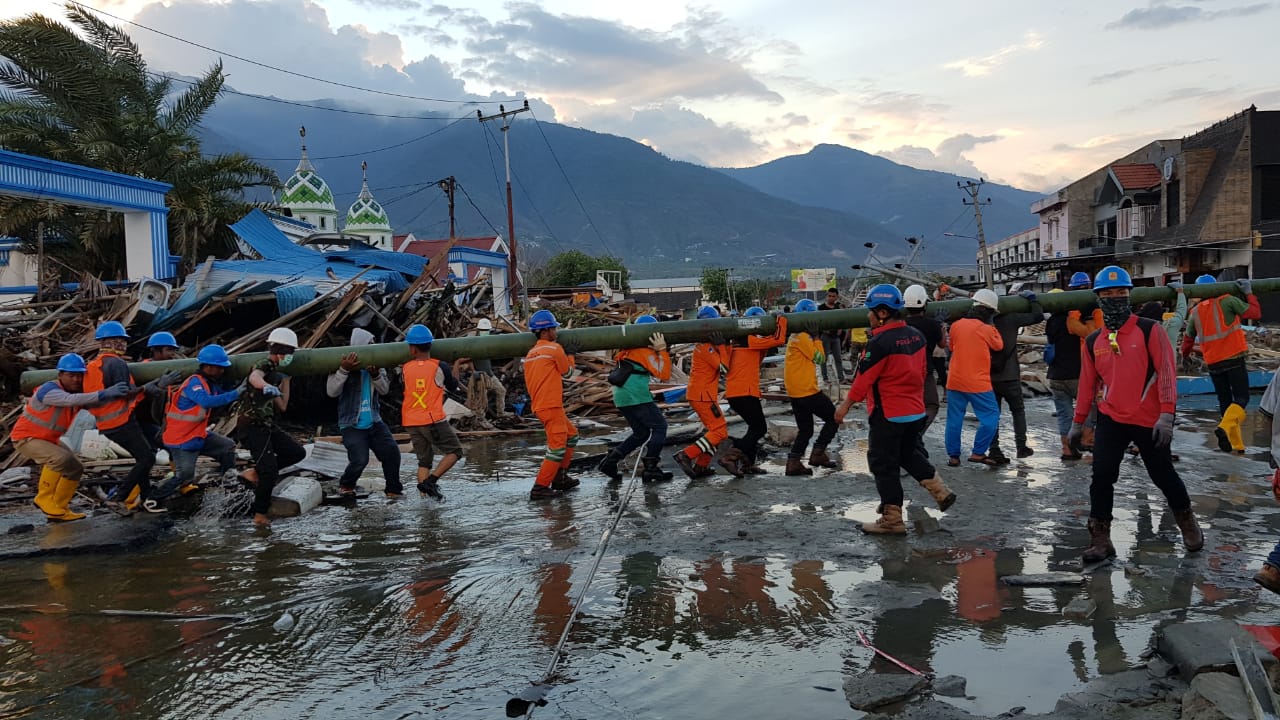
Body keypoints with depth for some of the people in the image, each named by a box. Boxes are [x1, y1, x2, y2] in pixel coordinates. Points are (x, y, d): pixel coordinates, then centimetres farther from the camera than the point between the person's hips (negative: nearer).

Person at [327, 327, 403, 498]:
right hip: (351, 425, -4)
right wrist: (343, 369, -29)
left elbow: (385, 390, 0)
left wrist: (375, 375, -20)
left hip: (374, 422, 4)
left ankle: (394, 489, 9)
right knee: (360, 459, -15)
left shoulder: (376, 364, 4)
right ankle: (345, 485, 16)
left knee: (391, 451, -8)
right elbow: (332, 391, -16)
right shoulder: (344, 365, -8)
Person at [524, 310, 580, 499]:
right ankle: (540, 488, -11)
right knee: (557, 446, -8)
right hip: (551, 405, -9)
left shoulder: (531, 353, 15)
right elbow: (567, 370, 4)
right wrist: (569, 354, 19)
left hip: (540, 404, 9)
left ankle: (560, 477, 24)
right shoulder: (555, 348, -9)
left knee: (571, 435, 22)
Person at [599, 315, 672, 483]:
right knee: (659, 426, 0)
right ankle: (650, 469, -4)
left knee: (641, 432, 17)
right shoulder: (646, 352, -8)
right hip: (636, 397, -9)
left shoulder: (630, 349, 14)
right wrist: (662, 350, -11)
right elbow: (663, 374, -11)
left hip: (621, 397, 9)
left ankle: (610, 461, 12)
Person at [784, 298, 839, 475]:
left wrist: (814, 337, 6)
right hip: (807, 390, -9)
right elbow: (819, 358, -13)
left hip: (795, 392, 9)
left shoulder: (795, 336, 15)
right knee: (833, 418, 4)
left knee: (805, 429, 14)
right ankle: (818, 454, 3)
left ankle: (793, 463, 7)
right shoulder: (803, 337, -14)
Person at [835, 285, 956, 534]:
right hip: (916, 412, 8)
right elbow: (923, 372, 14)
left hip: (887, 416, -8)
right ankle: (941, 492, 21)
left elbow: (863, 379, -17)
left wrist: (845, 406, -6)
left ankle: (892, 520, 9)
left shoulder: (880, 343, -21)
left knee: (884, 465, 3)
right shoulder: (916, 336, 4)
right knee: (909, 454, 28)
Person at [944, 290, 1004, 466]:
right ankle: (978, 452, 3)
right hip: (978, 383, -5)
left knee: (954, 419, 10)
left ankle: (953, 456, 13)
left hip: (955, 381, 5)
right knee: (991, 416, 6)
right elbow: (999, 345, 9)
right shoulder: (986, 329, -10)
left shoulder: (956, 325, 3)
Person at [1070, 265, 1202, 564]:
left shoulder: (1149, 330, -7)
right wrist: (1078, 422, 16)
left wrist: (1166, 414, -18)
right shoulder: (1093, 342, 5)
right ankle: (1100, 538, 3)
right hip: (1111, 420, 3)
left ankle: (1186, 521, 37)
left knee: (1163, 475, 9)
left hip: (1149, 421, -2)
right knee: (1102, 476, -8)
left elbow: (1166, 371, -11)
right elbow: (1088, 383, 13)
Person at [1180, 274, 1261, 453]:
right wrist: (1249, 293, 6)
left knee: (1225, 401, 12)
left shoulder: (1195, 312, 11)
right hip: (1234, 358, -4)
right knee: (1242, 397, -1)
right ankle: (1225, 427, -26)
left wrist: (1185, 355, 37)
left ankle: (1236, 443, 12)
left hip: (1213, 363, 5)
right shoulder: (1227, 301, -3)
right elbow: (1255, 313, -6)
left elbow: (1188, 338, 19)